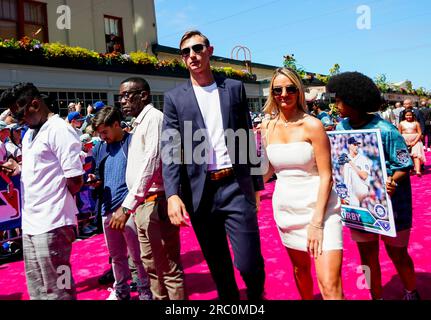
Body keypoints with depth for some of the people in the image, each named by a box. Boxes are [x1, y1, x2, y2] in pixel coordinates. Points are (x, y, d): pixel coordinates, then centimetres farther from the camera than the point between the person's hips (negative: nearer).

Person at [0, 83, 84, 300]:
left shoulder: (59, 130, -13)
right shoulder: (29, 134, 15)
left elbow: (75, 180, -15)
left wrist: (55, 201, -1)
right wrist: (19, 168, 4)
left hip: (51, 224, -9)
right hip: (30, 223, 9)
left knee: (56, 290, 3)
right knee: (37, 288, 20)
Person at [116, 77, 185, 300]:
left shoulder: (154, 117, -11)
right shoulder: (140, 123, 17)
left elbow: (151, 164, -22)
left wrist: (127, 206, -25)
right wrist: (133, 205, 11)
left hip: (156, 203, -10)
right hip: (142, 204, 10)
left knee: (168, 267, -1)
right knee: (151, 265, 19)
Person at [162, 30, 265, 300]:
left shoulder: (235, 88, 8)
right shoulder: (174, 98, 5)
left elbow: (247, 138, 9)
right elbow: (171, 149, -3)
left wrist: (257, 183, 8)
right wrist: (173, 194, -15)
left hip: (236, 186, 0)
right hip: (200, 192, 1)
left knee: (248, 261, -1)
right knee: (217, 265, 12)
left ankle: (257, 294, 30)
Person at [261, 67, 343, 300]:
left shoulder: (312, 125, -11)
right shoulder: (268, 128, 4)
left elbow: (326, 176, -12)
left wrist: (317, 222, -16)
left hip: (318, 207, -5)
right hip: (285, 208, 5)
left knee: (330, 286, -9)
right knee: (300, 268, 21)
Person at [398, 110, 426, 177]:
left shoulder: (416, 123, 3)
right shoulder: (401, 123, 6)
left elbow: (419, 133, -1)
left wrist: (414, 142, -11)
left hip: (415, 141, -2)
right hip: (404, 142, 2)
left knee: (416, 155, -13)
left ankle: (418, 171, -23)